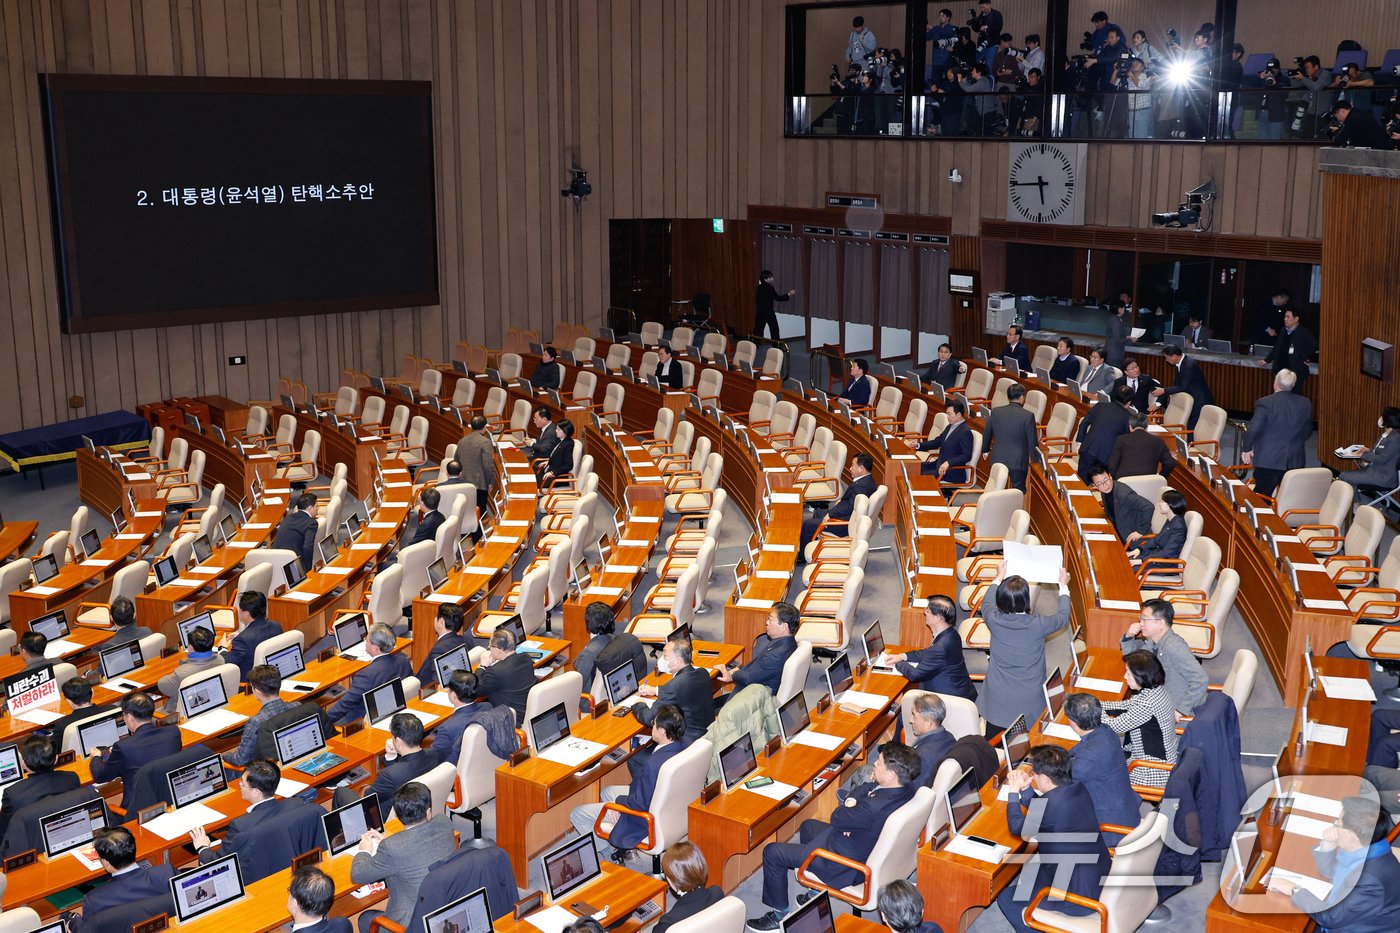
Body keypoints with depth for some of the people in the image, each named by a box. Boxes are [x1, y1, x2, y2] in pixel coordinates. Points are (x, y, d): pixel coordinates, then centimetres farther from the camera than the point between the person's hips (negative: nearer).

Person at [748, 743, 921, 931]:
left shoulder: (874, 808, -41)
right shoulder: (908, 787, -14)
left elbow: (837, 819, -22)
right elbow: (864, 789, 2)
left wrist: (850, 804, -7)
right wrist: (852, 800, -17)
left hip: (849, 869, -9)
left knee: (772, 852, 3)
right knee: (808, 826, 31)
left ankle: (779, 913, 22)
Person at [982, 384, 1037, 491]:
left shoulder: (995, 412, -2)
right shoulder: (1028, 416, -13)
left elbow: (986, 434, 10)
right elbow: (1032, 442, -8)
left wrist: (985, 449, 28)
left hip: (997, 459, 3)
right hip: (1018, 462, -3)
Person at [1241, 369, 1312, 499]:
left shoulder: (1265, 403, -14)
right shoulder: (1305, 404, 2)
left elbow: (1253, 429, -16)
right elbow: (1308, 432, 12)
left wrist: (1246, 449, -1)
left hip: (1268, 461, -4)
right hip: (1296, 462, 5)